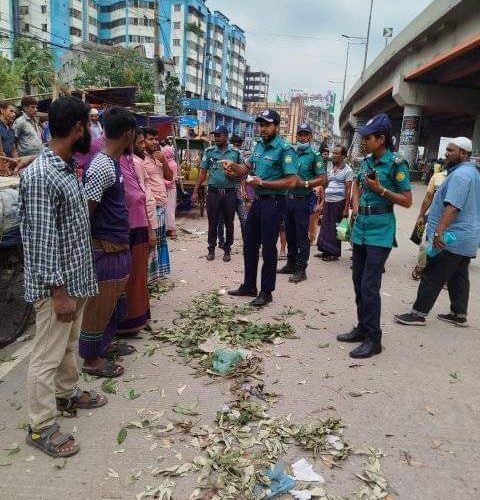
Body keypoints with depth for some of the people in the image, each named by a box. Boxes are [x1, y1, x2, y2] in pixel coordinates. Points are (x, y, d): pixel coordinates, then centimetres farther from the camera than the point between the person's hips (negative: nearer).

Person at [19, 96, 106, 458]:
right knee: (47, 355, 5)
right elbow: (42, 240, -23)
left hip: (77, 277, 9)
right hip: (57, 284, -9)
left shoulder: (69, 168, 8)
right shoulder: (40, 176, -22)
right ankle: (41, 428, 20)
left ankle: (67, 394, 43)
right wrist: (57, 290, -21)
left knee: (69, 346, 24)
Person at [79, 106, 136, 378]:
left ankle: (106, 343, 37)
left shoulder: (113, 161, 9)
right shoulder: (103, 167, -21)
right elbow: (85, 212, -21)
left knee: (114, 300, 21)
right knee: (100, 303, 3)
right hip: (106, 249, -10)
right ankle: (92, 359, 18)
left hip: (118, 246, 10)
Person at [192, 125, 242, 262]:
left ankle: (227, 250, 20)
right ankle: (211, 249, 20)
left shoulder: (235, 153, 2)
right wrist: (195, 191, 0)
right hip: (213, 192, 0)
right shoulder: (209, 152, 3)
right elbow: (203, 173, 4)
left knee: (229, 223, 7)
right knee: (212, 222, 7)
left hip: (230, 193, 0)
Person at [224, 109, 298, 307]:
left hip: (273, 203, -8)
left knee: (268, 248, 1)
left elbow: (291, 181, -21)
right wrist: (232, 165, -8)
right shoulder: (259, 146, 10)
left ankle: (266, 292, 14)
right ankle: (249, 286, 29)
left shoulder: (284, 149, -14)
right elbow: (245, 169, 13)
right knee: (250, 245, 15)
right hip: (257, 201, 8)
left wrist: (262, 183, -22)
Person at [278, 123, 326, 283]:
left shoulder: (314, 155, -4)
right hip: (289, 198, 6)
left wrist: (304, 184, -18)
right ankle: (291, 264, 26)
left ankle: (301, 270, 4)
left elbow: (323, 178, -10)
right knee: (290, 234, 14)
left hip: (303, 200, -6)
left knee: (302, 236, -3)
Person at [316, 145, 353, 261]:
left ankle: (334, 253, 9)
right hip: (327, 202, 6)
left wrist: (346, 208, -14)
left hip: (338, 202, -6)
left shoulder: (347, 170, -5)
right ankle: (325, 250, 18)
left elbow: (348, 190, -9)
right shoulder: (330, 168, 14)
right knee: (325, 226, 8)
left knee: (334, 228, -1)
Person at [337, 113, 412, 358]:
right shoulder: (367, 161, 8)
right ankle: (362, 328, 25)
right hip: (361, 226, 7)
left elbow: (407, 201, -9)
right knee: (359, 282, 12)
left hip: (380, 231, -7)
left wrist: (380, 189, -18)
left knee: (369, 286, -8)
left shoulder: (396, 164, -11)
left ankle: (373, 339, 2)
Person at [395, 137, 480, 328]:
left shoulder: (460, 175, -18)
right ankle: (459, 315, 23)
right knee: (459, 277, 15)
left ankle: (419, 313, 2)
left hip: (450, 239, -10)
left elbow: (453, 207, -30)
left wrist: (439, 231, -36)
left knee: (432, 277, -4)